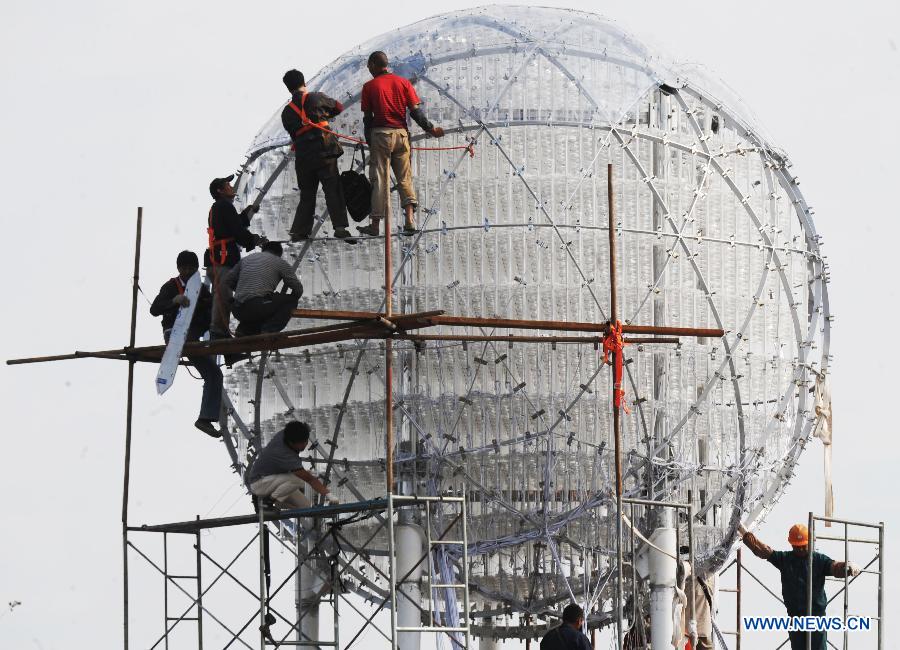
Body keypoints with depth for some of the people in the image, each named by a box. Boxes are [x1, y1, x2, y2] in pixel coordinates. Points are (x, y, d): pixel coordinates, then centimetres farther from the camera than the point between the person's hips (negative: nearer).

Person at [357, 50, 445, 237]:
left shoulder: (369, 86, 0)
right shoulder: (403, 82, 7)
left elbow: (367, 117, 0)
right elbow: (415, 110, 0)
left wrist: (369, 142, 7)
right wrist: (430, 129, 8)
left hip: (380, 133, -3)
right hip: (401, 134, 3)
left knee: (379, 179, 1)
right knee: (405, 177, 7)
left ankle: (375, 223, 2)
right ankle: (409, 219, -8)